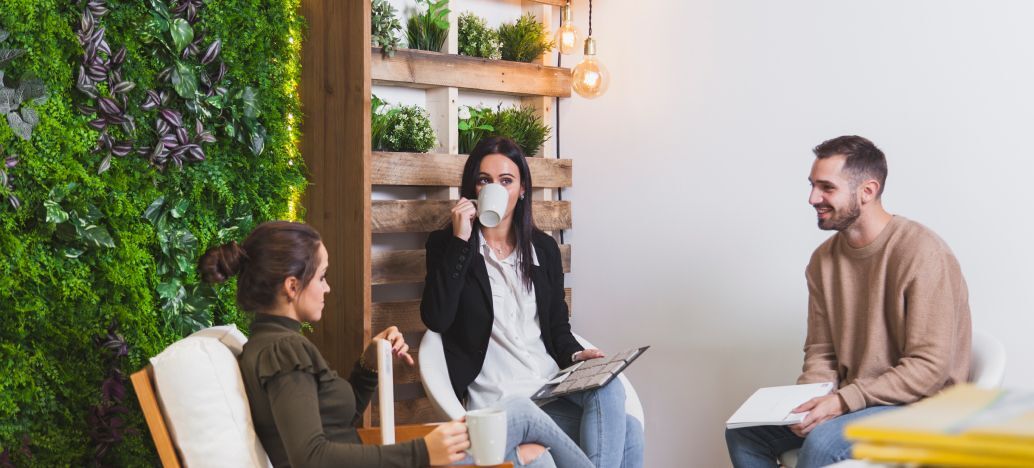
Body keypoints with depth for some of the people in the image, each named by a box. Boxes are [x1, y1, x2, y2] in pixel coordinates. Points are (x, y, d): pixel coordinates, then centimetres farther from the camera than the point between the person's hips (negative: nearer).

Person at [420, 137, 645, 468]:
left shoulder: (544, 248, 14)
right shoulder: (446, 244, 2)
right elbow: (436, 319, -13)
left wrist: (574, 354, -3)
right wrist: (460, 241, -14)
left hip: (553, 383, 5)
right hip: (499, 400, -5)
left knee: (609, 388, -30)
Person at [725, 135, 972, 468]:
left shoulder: (922, 253, -17)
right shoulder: (823, 259, 6)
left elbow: (929, 367, -20)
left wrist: (843, 401, -24)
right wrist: (807, 401, -10)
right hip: (847, 401, 7)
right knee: (743, 431, -8)